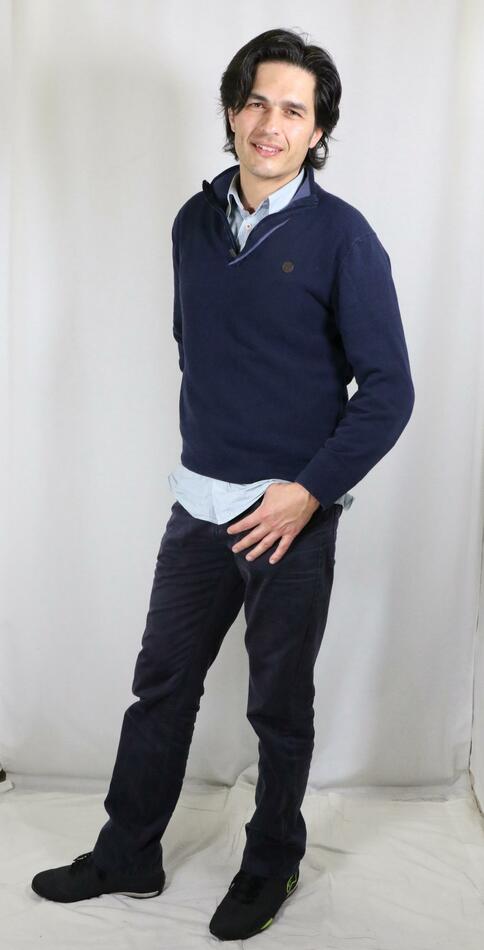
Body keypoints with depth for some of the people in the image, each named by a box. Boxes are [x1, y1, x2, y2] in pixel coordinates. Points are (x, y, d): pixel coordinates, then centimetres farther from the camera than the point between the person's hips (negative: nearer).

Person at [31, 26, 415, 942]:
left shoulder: (341, 236, -11)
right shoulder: (195, 222, 5)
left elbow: (389, 390, -11)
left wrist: (308, 490, -16)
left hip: (291, 516, -4)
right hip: (198, 504, 5)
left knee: (279, 707, 11)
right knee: (160, 686, 14)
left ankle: (271, 865, 33)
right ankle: (127, 855, 32)